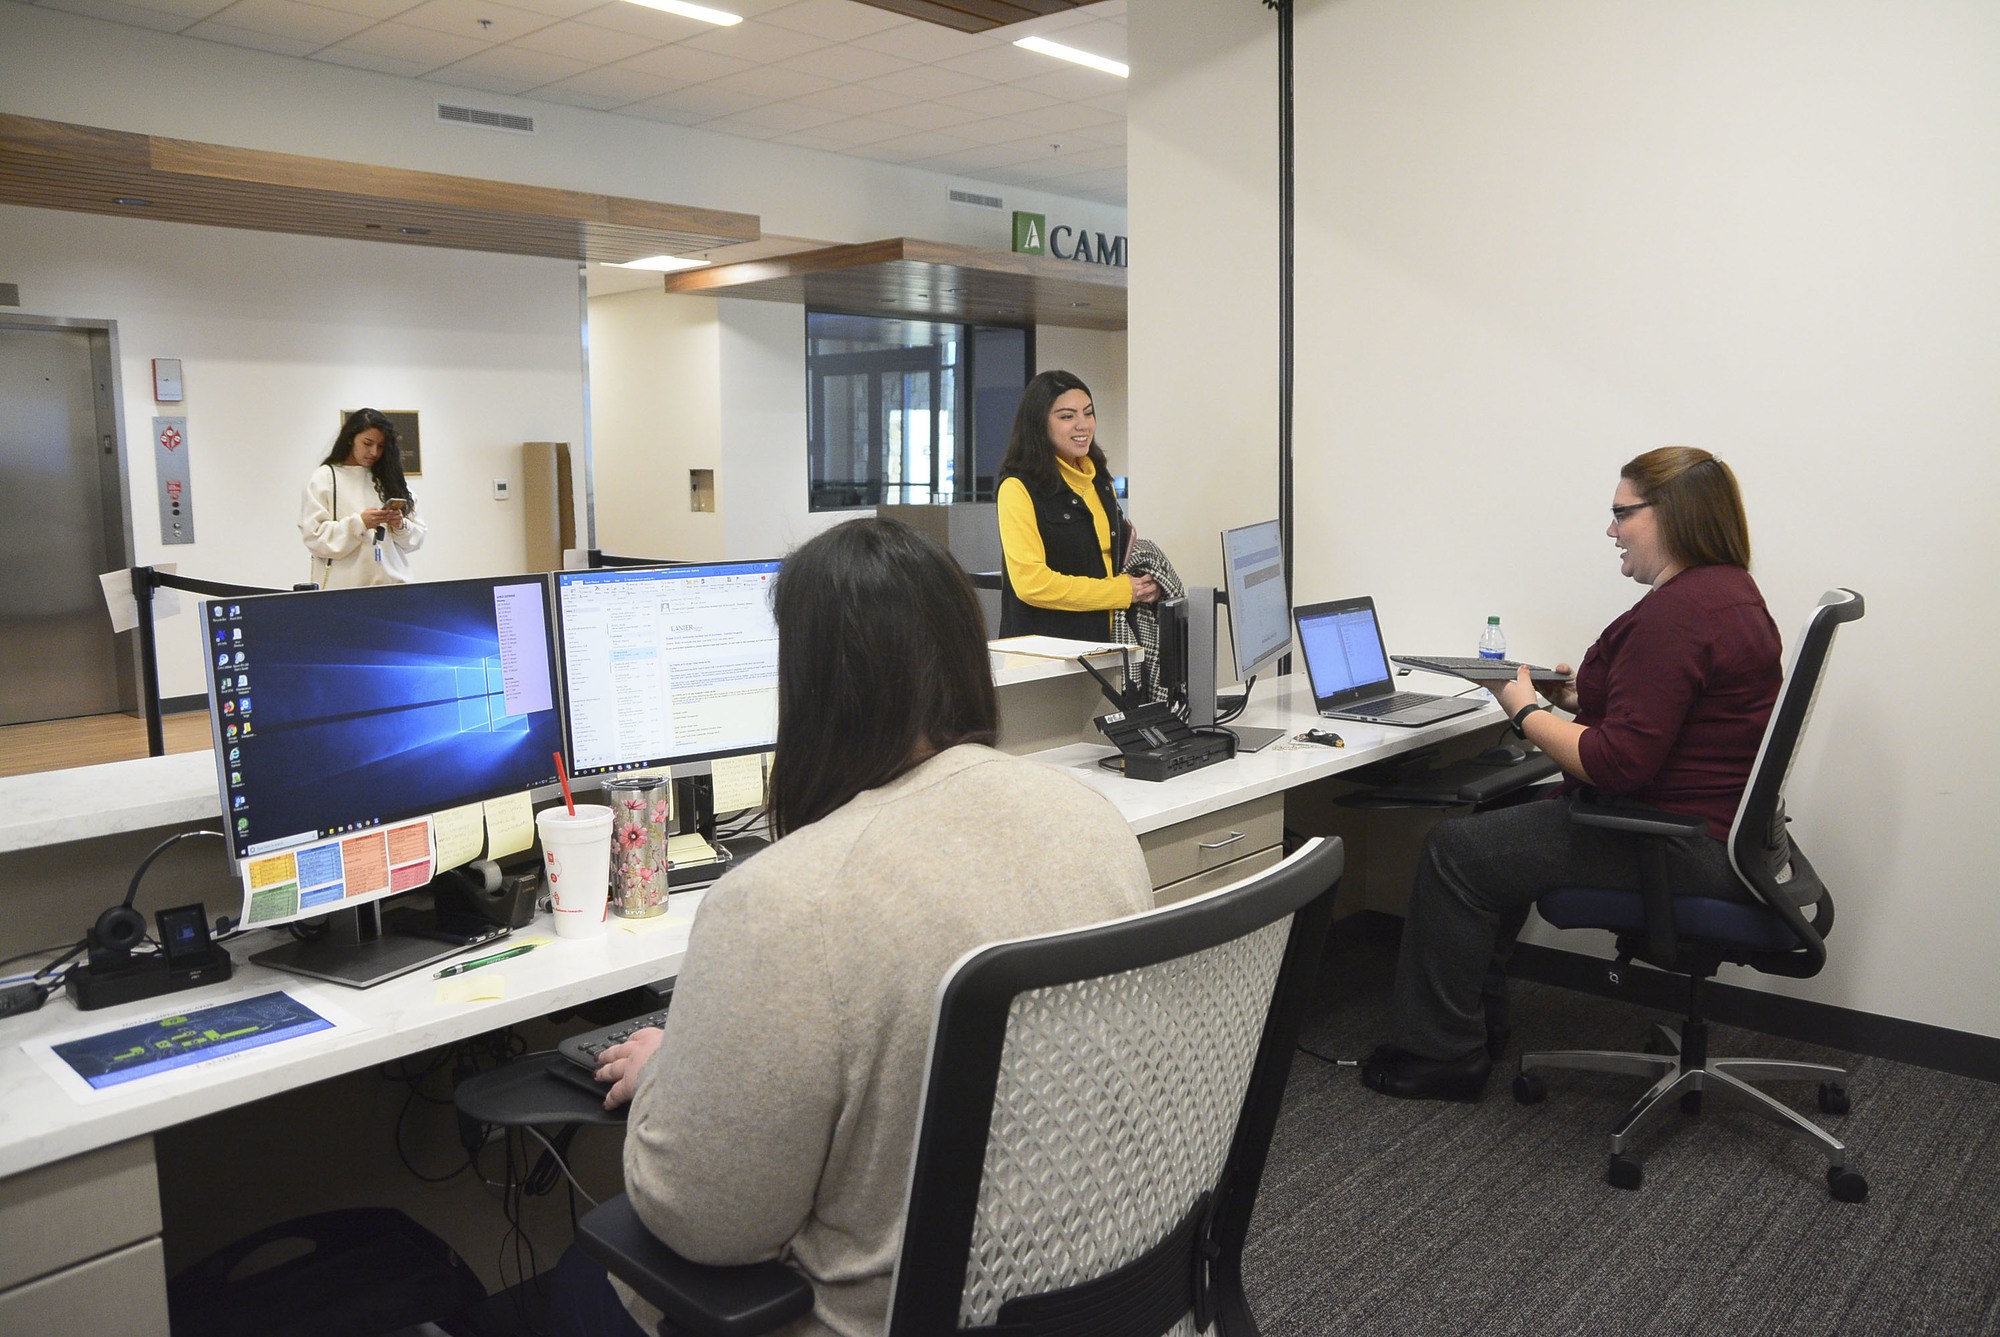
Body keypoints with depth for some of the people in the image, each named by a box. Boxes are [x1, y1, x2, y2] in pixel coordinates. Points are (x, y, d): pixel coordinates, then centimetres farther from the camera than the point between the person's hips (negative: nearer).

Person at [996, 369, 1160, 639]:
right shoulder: (1019, 488, -10)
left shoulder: (1099, 480, 14)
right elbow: (1031, 583, -18)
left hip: (1104, 639, 6)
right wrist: (1122, 591, -12)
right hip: (1044, 646, -6)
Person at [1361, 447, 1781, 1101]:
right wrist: (1586, 693, 10)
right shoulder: (1728, 589, 11)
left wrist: (1526, 712, -15)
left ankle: (1443, 1053, 8)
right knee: (1493, 823, 20)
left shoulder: (1677, 612, -24)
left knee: (1455, 851, -6)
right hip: (1712, 826, 11)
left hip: (1683, 846, -11)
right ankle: (1478, 1023, 26)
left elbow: (1621, 764, -28)